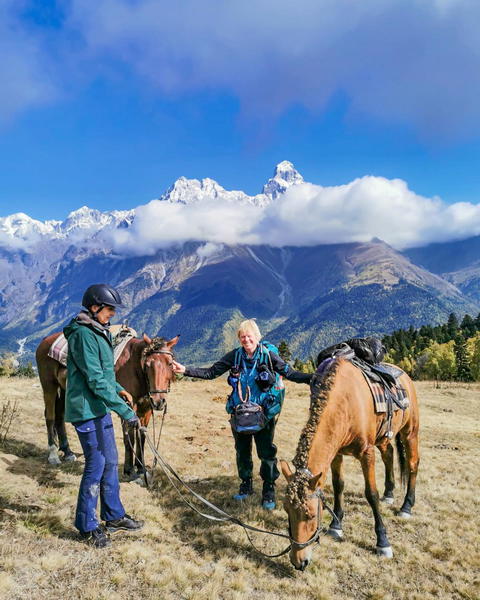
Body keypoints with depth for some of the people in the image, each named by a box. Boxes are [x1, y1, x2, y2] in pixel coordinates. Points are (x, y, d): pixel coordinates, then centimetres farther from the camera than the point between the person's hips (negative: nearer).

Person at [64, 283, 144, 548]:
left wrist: (118, 389, 6)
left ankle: (114, 516, 31)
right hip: (87, 410, -10)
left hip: (100, 408, 10)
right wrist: (125, 410, -25)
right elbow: (96, 380, -25)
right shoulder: (83, 335, -20)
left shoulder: (98, 332, 11)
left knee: (110, 462, 17)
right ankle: (87, 527, 16)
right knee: (96, 466, -1)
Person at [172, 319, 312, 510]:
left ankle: (269, 491, 20)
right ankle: (246, 485, 36)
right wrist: (186, 370, -9)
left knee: (266, 452, 3)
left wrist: (313, 378, -26)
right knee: (242, 451, 16)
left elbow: (290, 373, -11)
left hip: (264, 413, -3)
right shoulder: (235, 356, -3)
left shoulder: (268, 355, -10)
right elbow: (211, 372, 0)